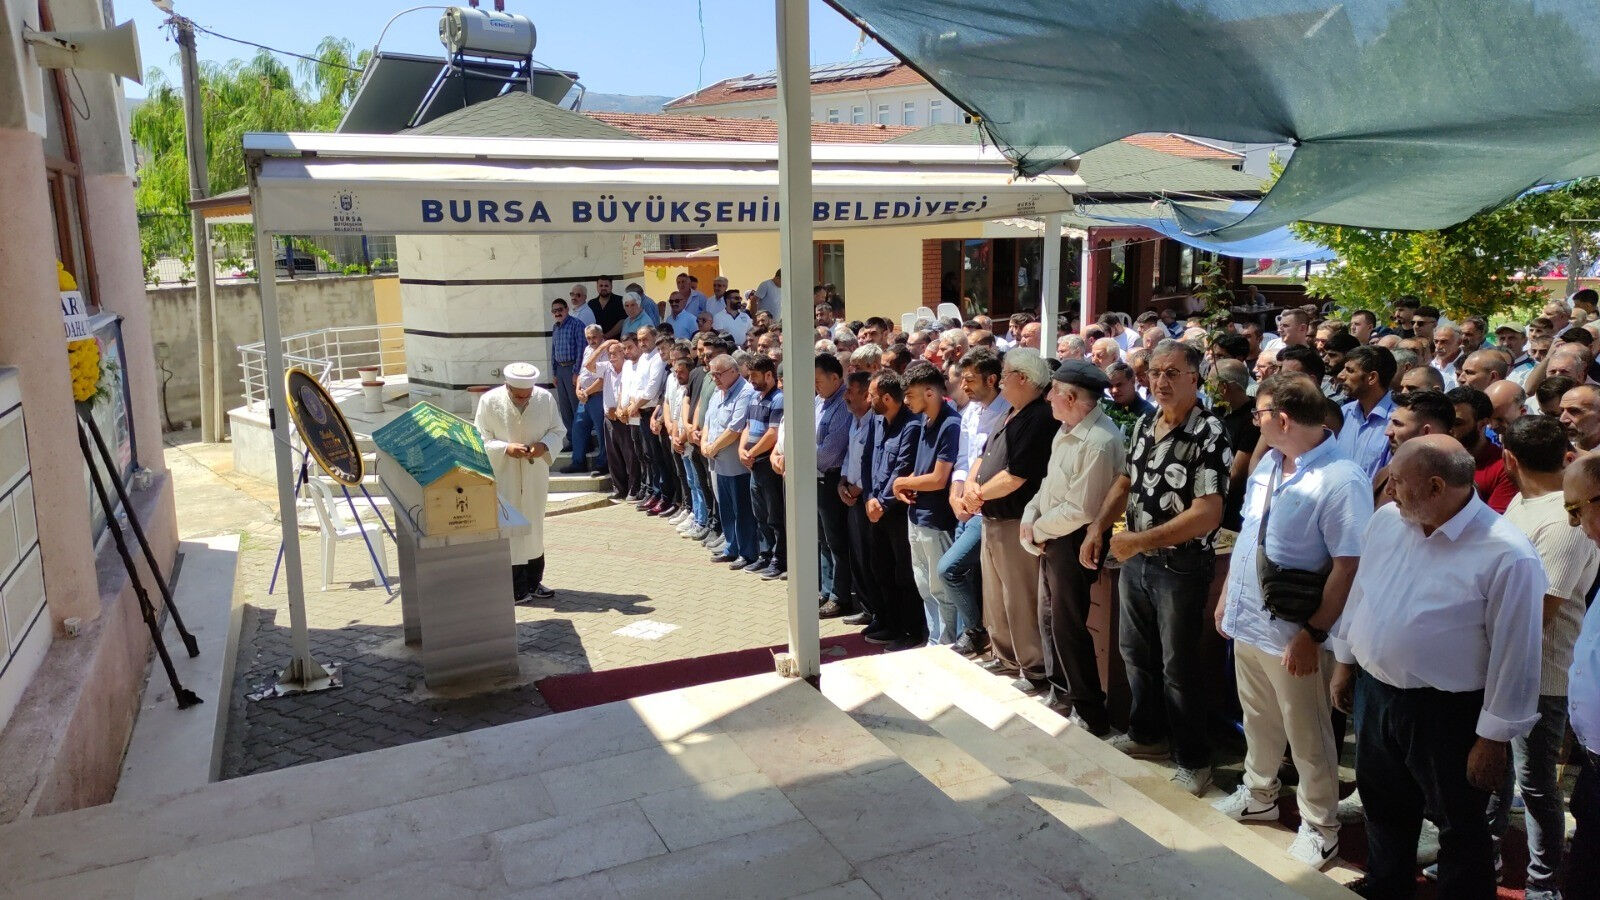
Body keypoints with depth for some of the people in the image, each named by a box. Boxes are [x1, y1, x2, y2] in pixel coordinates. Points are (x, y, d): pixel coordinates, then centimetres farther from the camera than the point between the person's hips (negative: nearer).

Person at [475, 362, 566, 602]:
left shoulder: (545, 398, -4)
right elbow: (480, 439, -6)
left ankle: (533, 582, 27)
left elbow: (558, 430, 6)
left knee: (534, 526, 13)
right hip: (503, 476, -3)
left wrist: (544, 445, -15)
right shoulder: (489, 401, -11)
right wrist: (505, 448, -23)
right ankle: (515, 588, 6)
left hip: (536, 475, 4)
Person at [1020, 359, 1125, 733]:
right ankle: (1059, 693, 38)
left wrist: (1038, 529, -12)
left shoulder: (1100, 442, -24)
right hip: (1050, 538, 10)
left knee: (1067, 628, -1)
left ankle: (1091, 714, 14)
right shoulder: (1066, 431, 7)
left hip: (1074, 542, -10)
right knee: (1049, 619, 20)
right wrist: (1030, 515, -1)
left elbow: (1081, 510, -24)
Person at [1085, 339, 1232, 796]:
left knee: (1178, 667, 4)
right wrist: (1098, 528, 2)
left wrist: (1140, 540, -23)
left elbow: (1207, 514, -25)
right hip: (1135, 559, 7)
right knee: (1135, 651, 19)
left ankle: (1194, 760, 22)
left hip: (1181, 565, -7)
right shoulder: (1144, 425, 5)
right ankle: (1147, 734, 39)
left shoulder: (1209, 436, -19)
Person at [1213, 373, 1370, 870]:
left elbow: (1349, 567, -22)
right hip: (1246, 621, 7)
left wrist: (1313, 634, -21)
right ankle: (1258, 795, 45)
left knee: (1308, 739, 11)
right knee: (1259, 720, 25)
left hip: (1292, 635, -7)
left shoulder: (1342, 480, -21)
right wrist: (1227, 597, 16)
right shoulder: (1268, 463, 4)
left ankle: (1319, 828, 30)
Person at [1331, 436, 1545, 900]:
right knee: (1383, 804, 25)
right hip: (1373, 693, 6)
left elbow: (1515, 654, -17)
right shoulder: (1386, 521, -3)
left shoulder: (1506, 554, -22)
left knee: (1460, 825, 14)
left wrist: (1494, 737, -13)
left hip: (1447, 713, -6)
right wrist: (1344, 661, 14)